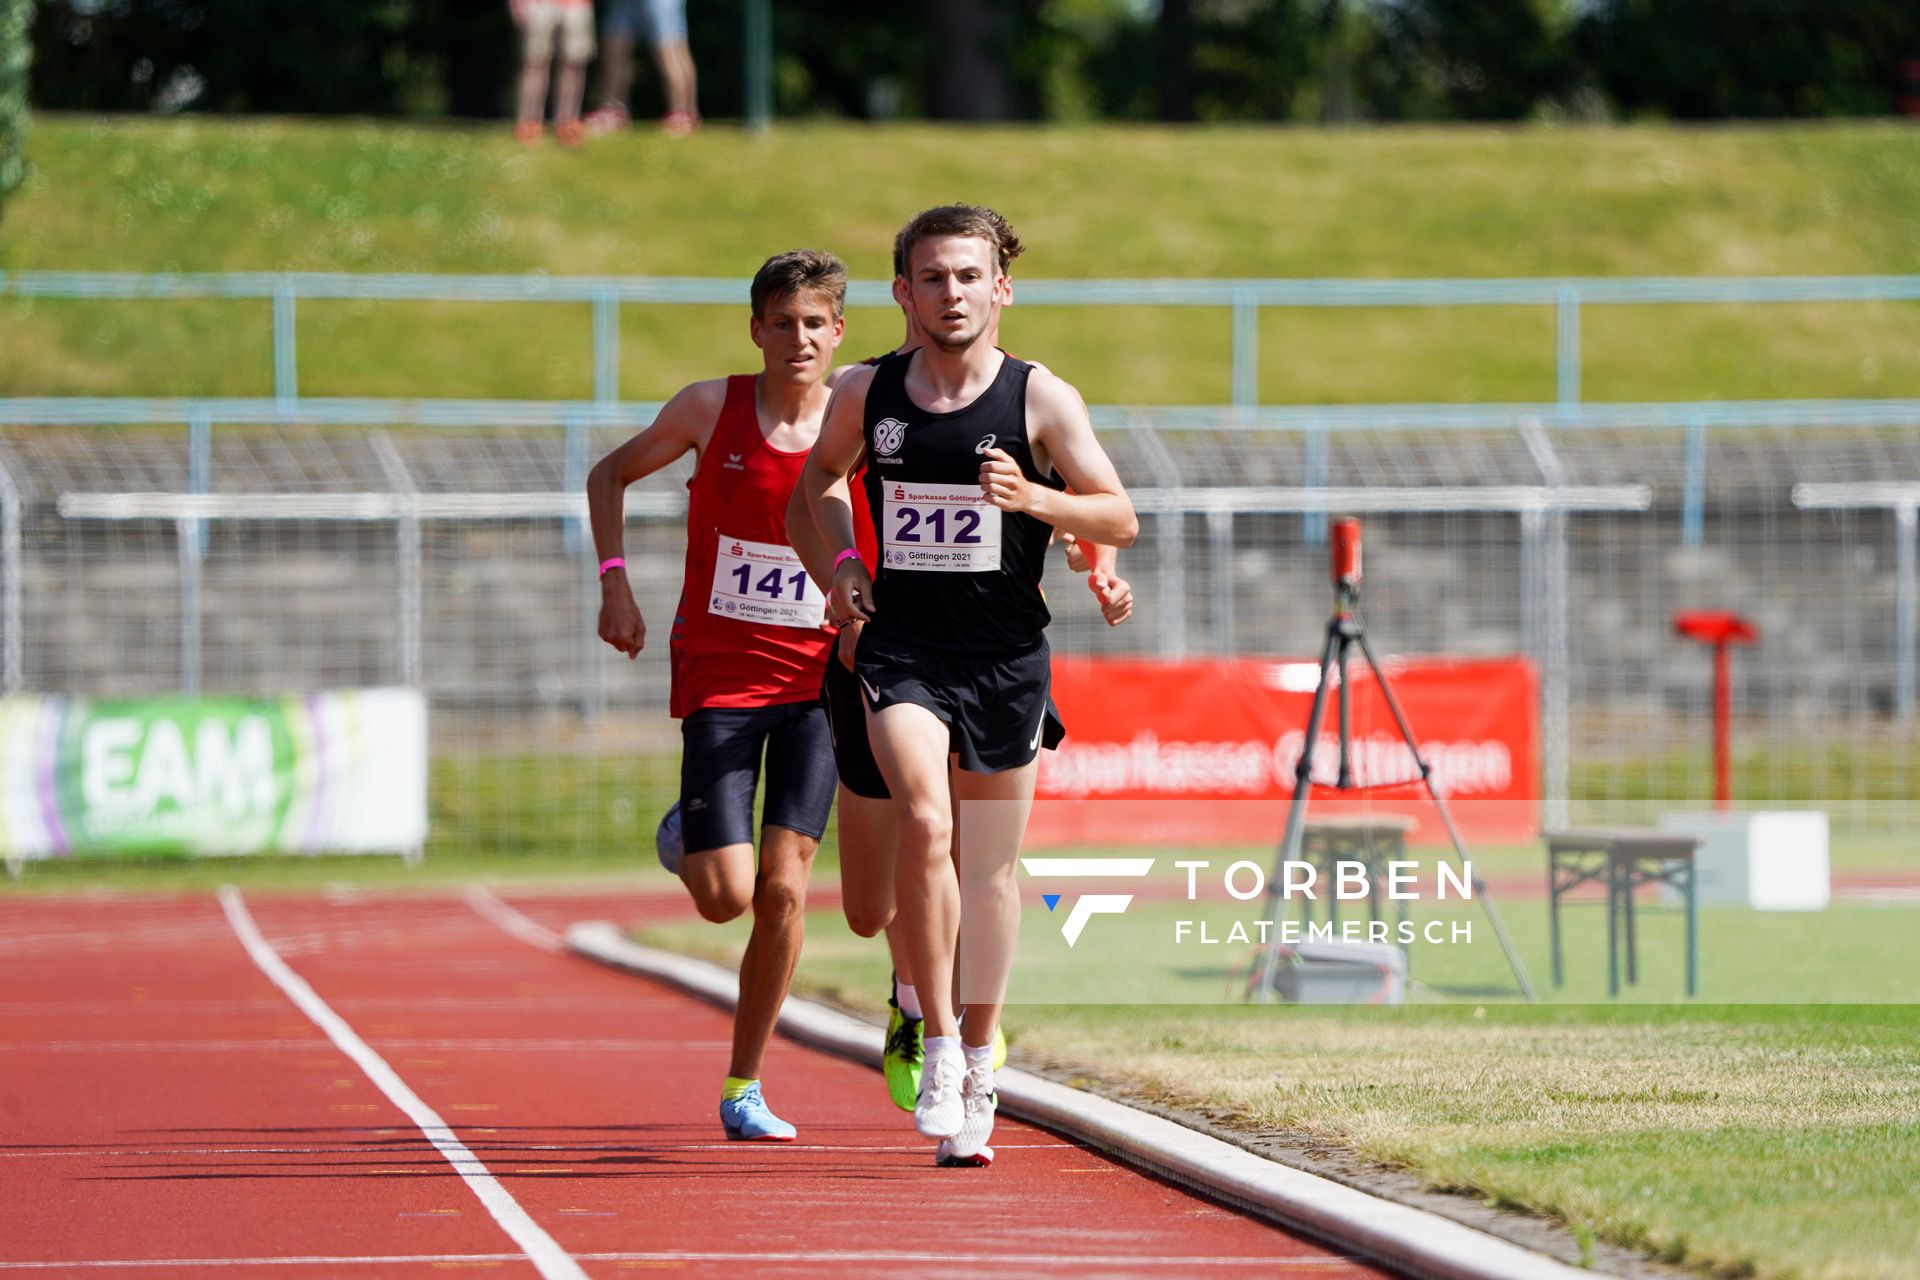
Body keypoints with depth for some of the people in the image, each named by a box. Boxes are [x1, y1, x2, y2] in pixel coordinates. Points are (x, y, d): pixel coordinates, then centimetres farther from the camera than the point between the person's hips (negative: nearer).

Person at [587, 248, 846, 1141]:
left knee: (784, 889, -8)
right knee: (726, 895, -10)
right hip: (719, 675, -1)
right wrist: (614, 582, 1)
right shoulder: (711, 409, -2)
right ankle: (685, 838, 27)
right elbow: (610, 475, 12)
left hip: (817, 681, 1)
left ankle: (744, 1086, 6)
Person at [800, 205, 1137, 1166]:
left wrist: (1033, 500, -20)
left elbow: (1120, 520, -2)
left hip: (1005, 655, 0)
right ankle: (938, 1041, -14)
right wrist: (844, 564, 4)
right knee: (924, 822, -23)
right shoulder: (867, 394, 1)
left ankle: (979, 1065, 24)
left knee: (989, 864, 9)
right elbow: (822, 477, 21)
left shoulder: (1041, 400, -5)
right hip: (901, 646, 0)